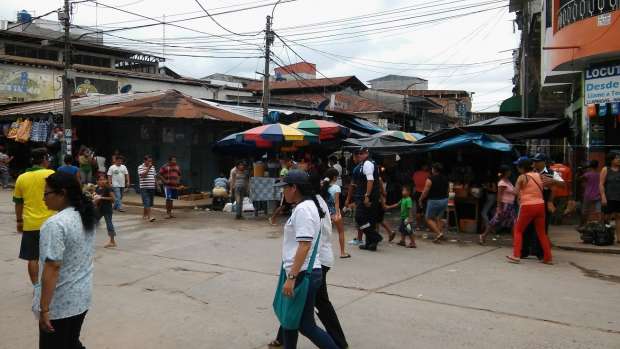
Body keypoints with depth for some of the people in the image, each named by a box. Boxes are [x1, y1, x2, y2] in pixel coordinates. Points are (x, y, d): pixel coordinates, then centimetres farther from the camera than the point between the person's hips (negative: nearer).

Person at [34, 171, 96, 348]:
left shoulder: (56, 224, -23)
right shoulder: (86, 216, 4)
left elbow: (52, 267, -25)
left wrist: (44, 309, -22)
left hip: (60, 302, -8)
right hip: (82, 295, 8)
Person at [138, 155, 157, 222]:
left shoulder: (153, 167, 14)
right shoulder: (140, 167, -4)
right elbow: (143, 175, -19)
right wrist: (148, 168, -20)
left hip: (152, 188, 6)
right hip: (144, 188, -6)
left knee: (150, 203, 10)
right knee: (147, 203, -12)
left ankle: (144, 215, 24)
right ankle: (149, 217, -17)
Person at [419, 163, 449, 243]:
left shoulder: (430, 179, -14)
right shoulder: (445, 179, 5)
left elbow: (425, 192, -13)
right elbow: (448, 191, 13)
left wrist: (420, 200, 1)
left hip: (434, 201, -6)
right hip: (444, 200, 6)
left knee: (429, 218, 6)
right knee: (438, 218, 15)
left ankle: (438, 233, -9)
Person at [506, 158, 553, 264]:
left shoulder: (522, 177, -5)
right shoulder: (539, 176, 9)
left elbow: (516, 192, -8)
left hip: (527, 207, -5)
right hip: (540, 205, 5)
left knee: (518, 230, 9)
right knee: (541, 232, 15)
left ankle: (516, 256, 0)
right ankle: (548, 257, 15)